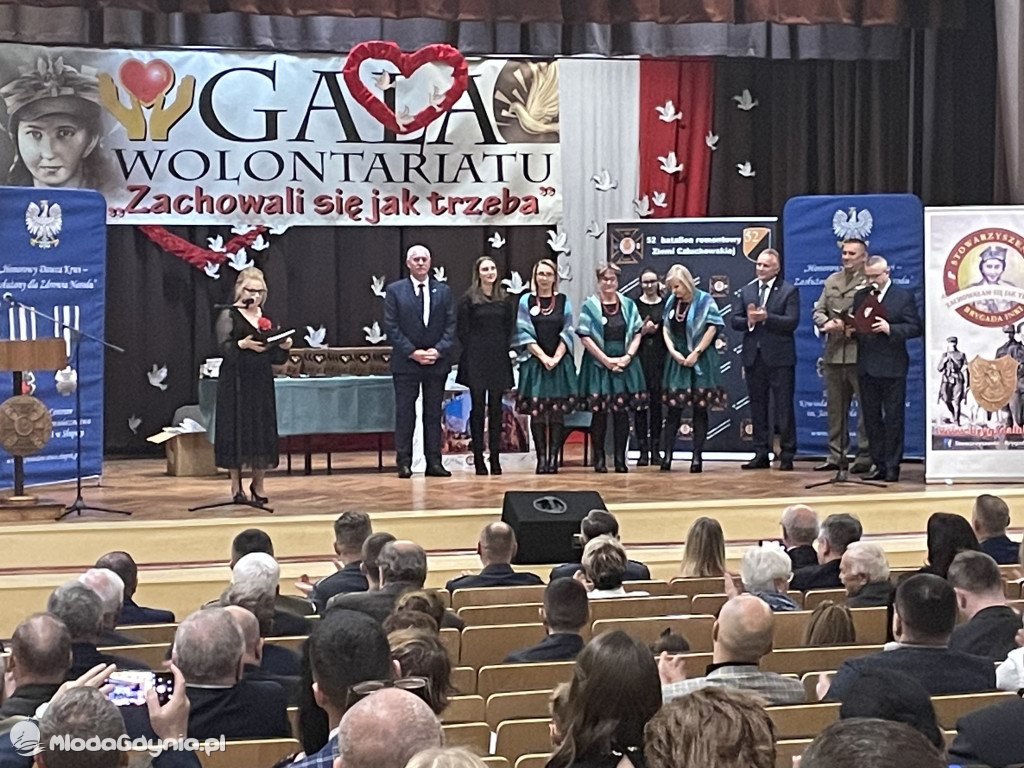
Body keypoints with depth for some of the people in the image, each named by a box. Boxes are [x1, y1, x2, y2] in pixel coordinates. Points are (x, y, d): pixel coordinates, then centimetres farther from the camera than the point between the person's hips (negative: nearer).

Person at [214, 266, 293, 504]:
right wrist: (243, 344, -28)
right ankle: (236, 486, 7)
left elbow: (275, 358, 15)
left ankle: (258, 484, 14)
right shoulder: (229, 315, -1)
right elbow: (224, 348, -12)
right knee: (236, 429, -3)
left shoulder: (266, 317, 13)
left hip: (261, 382, 5)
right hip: (236, 382, -5)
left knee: (263, 430, 3)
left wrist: (283, 347, -5)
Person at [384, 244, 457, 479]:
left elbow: (450, 325, 5)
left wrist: (438, 350, -10)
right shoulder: (395, 291, 2)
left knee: (434, 413, 6)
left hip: (437, 361, 2)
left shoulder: (443, 291, 9)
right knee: (404, 413, -1)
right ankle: (404, 462, 2)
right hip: (406, 363, -2)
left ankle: (434, 462, 8)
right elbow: (391, 327, -4)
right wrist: (412, 352, -12)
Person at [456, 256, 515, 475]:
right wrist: (473, 352, -6)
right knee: (478, 407, 0)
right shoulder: (468, 299, -1)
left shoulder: (504, 299, 9)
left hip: (498, 359, 3)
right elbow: (462, 330, -2)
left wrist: (503, 349, 1)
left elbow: (510, 328, 11)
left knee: (496, 408, 5)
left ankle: (495, 458, 9)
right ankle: (478, 459, 4)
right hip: (476, 361, -3)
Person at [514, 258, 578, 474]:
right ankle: (541, 458, 2)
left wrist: (556, 357, -10)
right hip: (534, 363, -1)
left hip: (560, 363, 1)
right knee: (536, 412, -2)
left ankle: (553, 458, 1)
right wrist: (543, 357, -11)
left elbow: (567, 333, 3)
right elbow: (524, 334, -2)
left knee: (557, 412, -1)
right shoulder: (526, 301, 4)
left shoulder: (563, 301, 7)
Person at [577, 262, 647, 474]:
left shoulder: (628, 305, 9)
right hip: (598, 365, -3)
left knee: (622, 412, 2)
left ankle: (620, 458, 8)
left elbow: (636, 334, 9)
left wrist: (627, 356, -6)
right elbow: (585, 337, -6)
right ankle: (599, 458, 7)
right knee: (599, 412, -2)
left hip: (625, 365, 3)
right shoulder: (589, 306, -1)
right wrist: (606, 360, -11)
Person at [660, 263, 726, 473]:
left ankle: (697, 456, 3)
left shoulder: (704, 300, -7)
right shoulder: (671, 302, 7)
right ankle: (667, 454, 3)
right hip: (677, 359, 4)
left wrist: (695, 353, -13)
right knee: (674, 408, 2)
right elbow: (666, 329, 9)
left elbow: (712, 329, -10)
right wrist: (673, 351, -5)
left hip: (700, 360, -4)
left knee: (700, 408, 1)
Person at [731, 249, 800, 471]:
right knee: (757, 407, 9)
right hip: (754, 357, 5)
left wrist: (766, 317, -22)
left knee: (784, 408, -1)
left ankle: (787, 454, 4)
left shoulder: (789, 291, -2)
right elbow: (735, 320, 8)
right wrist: (749, 320, -12)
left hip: (779, 358, -5)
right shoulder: (747, 290, 13)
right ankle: (761, 454, 15)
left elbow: (791, 322, -13)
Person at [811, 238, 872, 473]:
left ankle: (864, 456, 4)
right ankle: (836, 455, 18)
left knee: (865, 406, -1)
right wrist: (825, 323, -7)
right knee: (835, 407, 11)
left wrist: (850, 326, -19)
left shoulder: (870, 282, -5)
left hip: (859, 353, -7)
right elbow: (818, 309, 14)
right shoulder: (831, 281, 16)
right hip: (833, 353, 7)